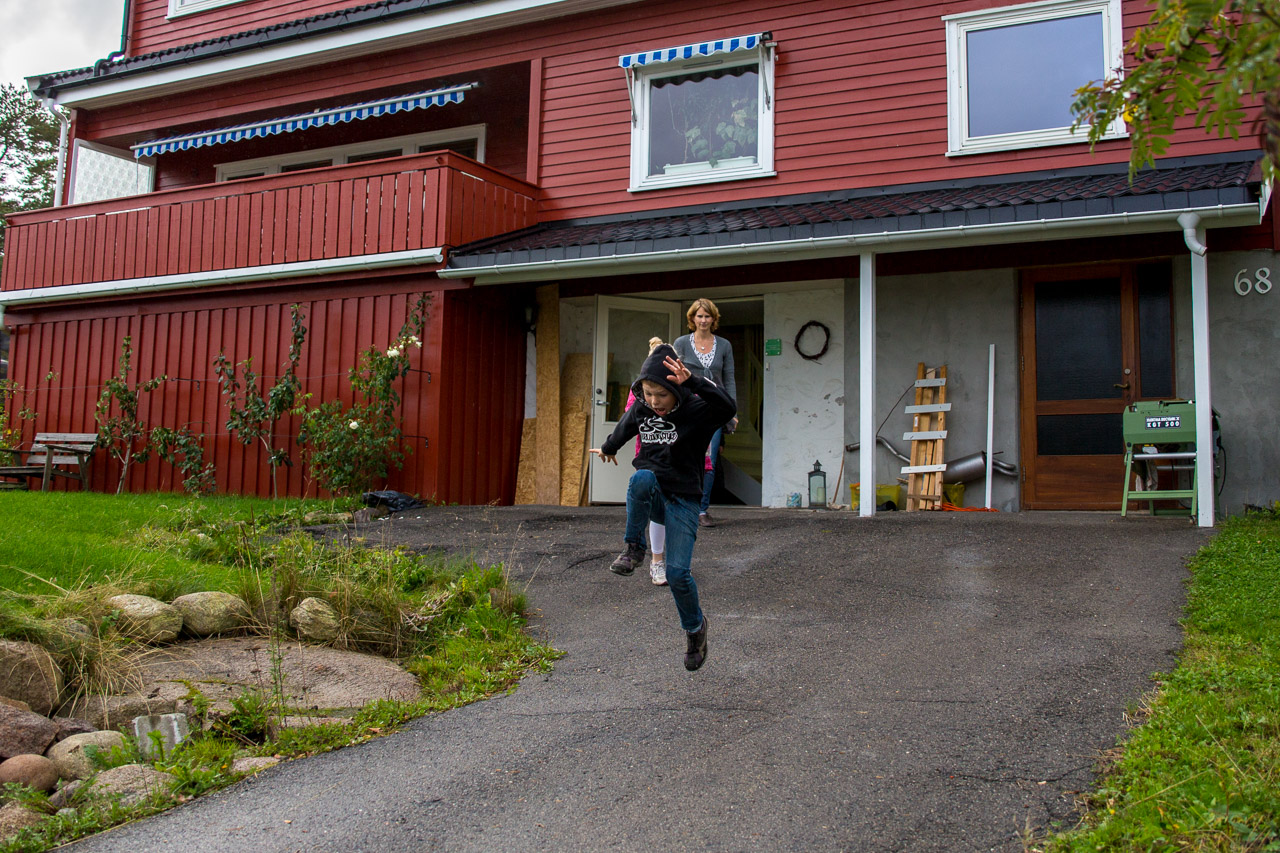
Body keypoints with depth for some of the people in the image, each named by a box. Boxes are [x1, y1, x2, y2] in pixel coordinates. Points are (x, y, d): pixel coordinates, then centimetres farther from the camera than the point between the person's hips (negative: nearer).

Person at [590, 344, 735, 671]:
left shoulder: (695, 411, -15)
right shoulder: (640, 409, 0)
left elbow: (727, 407, -37)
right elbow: (623, 429, 23)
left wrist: (692, 382, -48)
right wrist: (608, 448, 43)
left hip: (683, 500, -3)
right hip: (650, 494, 3)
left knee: (677, 573, -13)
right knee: (642, 476, -36)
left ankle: (695, 626, 19)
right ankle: (634, 549, -16)